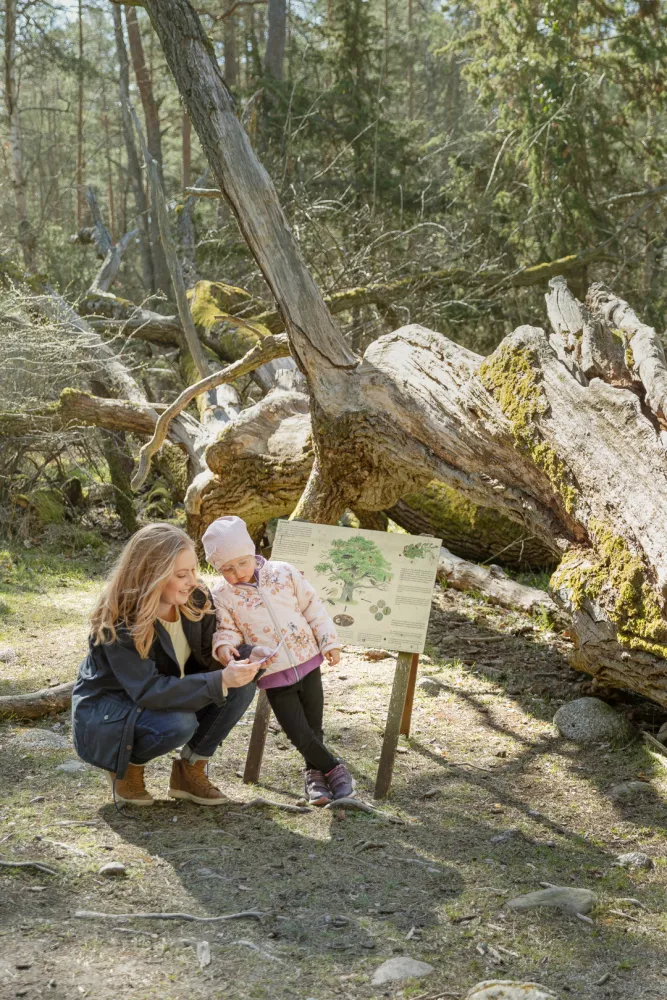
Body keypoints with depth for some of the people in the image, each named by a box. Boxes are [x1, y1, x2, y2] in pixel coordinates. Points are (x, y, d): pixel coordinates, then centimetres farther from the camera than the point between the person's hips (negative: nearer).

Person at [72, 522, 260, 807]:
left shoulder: (196, 600, -11)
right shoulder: (118, 623, -30)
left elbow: (211, 656, -6)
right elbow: (148, 691, -36)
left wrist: (249, 655, -30)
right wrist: (220, 681, -44)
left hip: (169, 698, 6)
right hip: (104, 712, -6)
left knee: (241, 684, -16)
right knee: (179, 723, -36)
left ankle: (190, 770, -1)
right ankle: (126, 769, -5)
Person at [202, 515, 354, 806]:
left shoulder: (284, 573, -2)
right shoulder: (222, 597, -6)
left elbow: (312, 607, 5)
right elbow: (226, 629, 1)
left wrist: (329, 641, 3)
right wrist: (224, 646, -23)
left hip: (308, 661, 1)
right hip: (273, 676, -1)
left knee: (313, 726, 10)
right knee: (299, 733, -4)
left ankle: (315, 773, 32)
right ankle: (333, 769, 17)